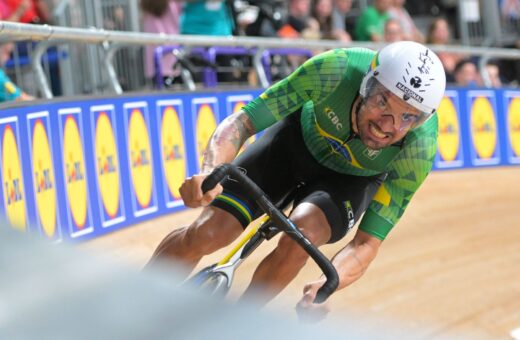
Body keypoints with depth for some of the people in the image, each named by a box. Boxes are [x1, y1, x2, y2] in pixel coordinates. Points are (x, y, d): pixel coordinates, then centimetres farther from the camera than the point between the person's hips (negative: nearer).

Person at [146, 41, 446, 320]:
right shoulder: (336, 69, -37)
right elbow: (243, 122, -31)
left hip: (351, 180, 0)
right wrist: (210, 171, -52)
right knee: (208, 232, -17)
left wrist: (326, 285, -52)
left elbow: (367, 243, -31)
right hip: (298, 140, 1)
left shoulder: (420, 148, -34)